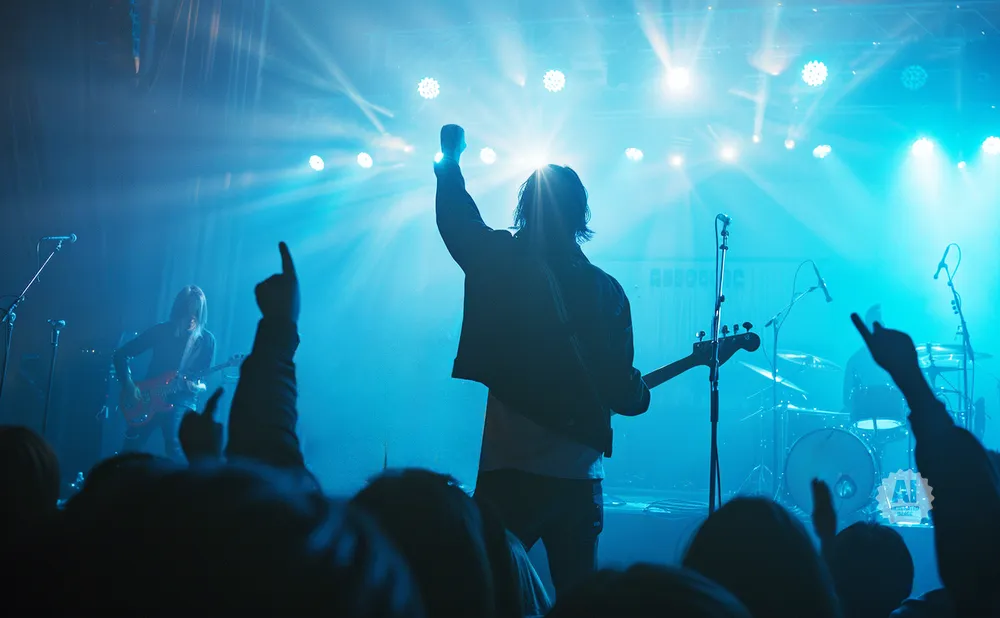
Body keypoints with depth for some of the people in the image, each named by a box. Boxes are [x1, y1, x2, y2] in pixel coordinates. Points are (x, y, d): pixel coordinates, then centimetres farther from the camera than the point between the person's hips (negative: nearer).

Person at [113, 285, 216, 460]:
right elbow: (121, 354, 4)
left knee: (174, 449, -21)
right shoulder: (161, 330, 0)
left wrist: (197, 385, -21)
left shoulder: (207, 340, -1)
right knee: (129, 450, 0)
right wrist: (129, 385, -8)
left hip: (181, 401, -2)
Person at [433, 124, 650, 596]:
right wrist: (641, 393, 21)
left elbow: (456, 219, 8)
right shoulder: (607, 291, -1)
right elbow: (621, 389, -2)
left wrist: (450, 162, 25)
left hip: (509, 469, -2)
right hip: (579, 474, 3)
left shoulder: (504, 264, -6)